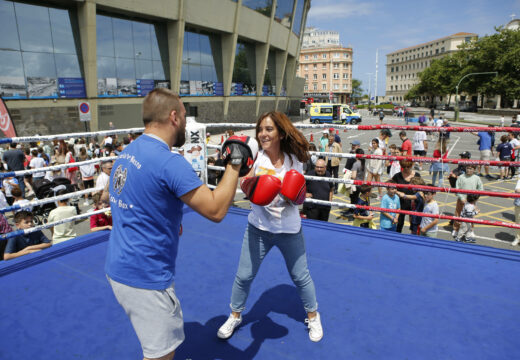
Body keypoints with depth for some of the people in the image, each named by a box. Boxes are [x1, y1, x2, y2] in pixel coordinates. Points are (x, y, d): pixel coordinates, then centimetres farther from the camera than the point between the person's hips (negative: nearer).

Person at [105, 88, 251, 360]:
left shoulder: (126, 153, 5)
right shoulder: (170, 162, -24)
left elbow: (107, 196, 21)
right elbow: (216, 210, -22)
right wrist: (235, 164, -11)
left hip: (118, 266, 9)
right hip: (144, 277, -9)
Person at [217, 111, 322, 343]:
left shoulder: (294, 160, -10)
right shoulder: (258, 156, -10)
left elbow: (298, 199, 0)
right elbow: (245, 185, -4)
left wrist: (297, 195, -22)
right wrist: (247, 184, -26)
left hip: (288, 229, 0)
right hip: (259, 227, 1)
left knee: (301, 276, 13)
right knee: (244, 276, 9)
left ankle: (312, 316, 41)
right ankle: (235, 316, 36)